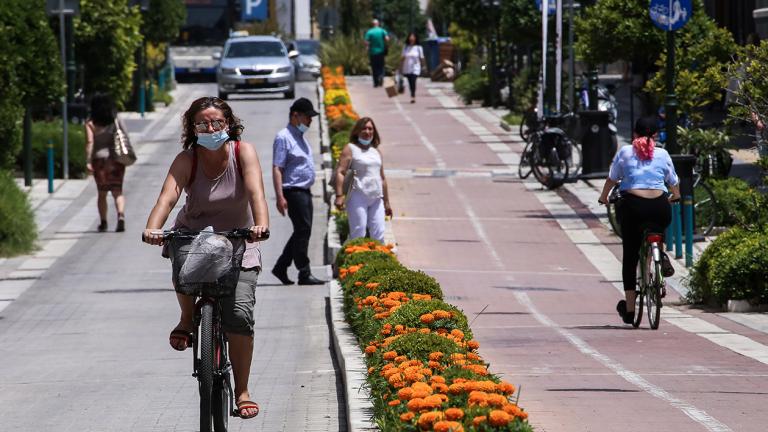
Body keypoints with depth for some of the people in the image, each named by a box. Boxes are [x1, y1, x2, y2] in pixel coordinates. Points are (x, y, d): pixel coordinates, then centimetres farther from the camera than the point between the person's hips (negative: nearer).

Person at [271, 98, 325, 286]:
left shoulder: (301, 137, 18)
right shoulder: (283, 137, -11)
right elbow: (277, 168, -17)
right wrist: (280, 196, -24)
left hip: (304, 191, 10)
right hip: (293, 191, -10)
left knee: (302, 231, 11)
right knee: (303, 230, -11)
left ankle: (281, 268, 19)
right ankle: (304, 274, -10)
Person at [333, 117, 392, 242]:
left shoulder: (376, 151, 20)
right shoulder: (350, 149, 1)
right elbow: (340, 172, -8)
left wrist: (386, 202, 24)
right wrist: (339, 196, -20)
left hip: (376, 199, 6)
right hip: (358, 197, -6)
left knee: (378, 236, 1)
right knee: (358, 235, -10)